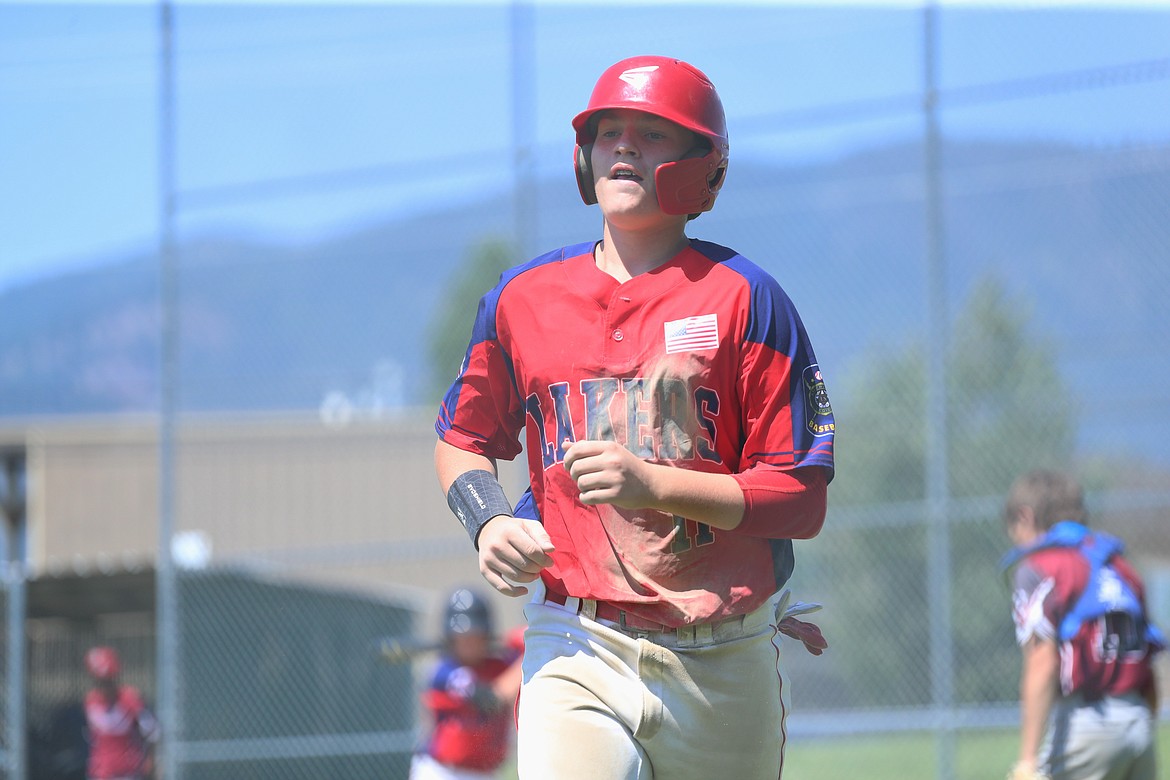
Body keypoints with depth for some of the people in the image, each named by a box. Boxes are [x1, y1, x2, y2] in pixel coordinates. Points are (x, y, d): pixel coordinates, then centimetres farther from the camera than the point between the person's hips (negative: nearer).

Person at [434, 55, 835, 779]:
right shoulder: (523, 297, 7)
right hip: (577, 651, 1)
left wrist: (654, 486, -19)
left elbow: (803, 501, -7)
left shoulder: (744, 298, -3)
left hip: (724, 663, 0)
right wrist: (489, 522, 0)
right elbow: (462, 441, 21)